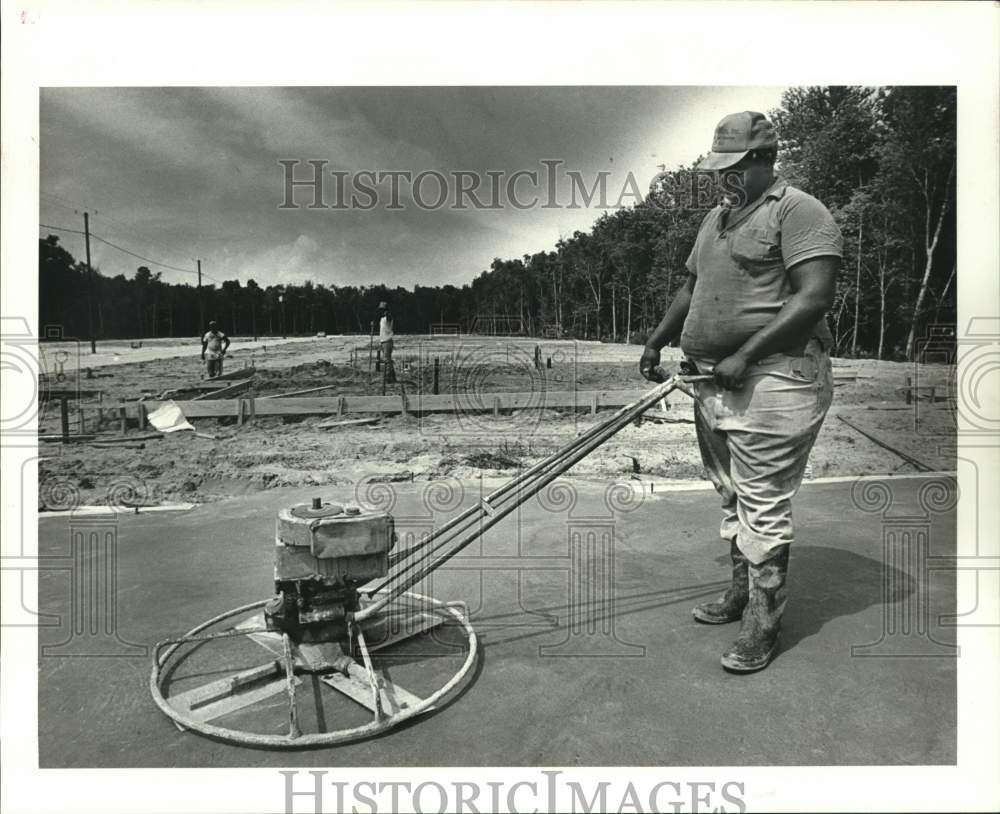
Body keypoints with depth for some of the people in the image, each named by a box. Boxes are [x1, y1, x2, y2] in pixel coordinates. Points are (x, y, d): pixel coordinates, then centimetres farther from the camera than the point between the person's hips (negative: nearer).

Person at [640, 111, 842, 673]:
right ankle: (742, 591, 32)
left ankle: (764, 625, 8)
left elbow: (815, 297, -18)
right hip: (715, 381, 8)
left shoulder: (798, 212, -8)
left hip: (772, 381, -8)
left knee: (763, 504, -4)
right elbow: (692, 288, 27)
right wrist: (657, 343, 17)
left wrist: (744, 357, -21)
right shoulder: (716, 218, 19)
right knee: (733, 496, 16)